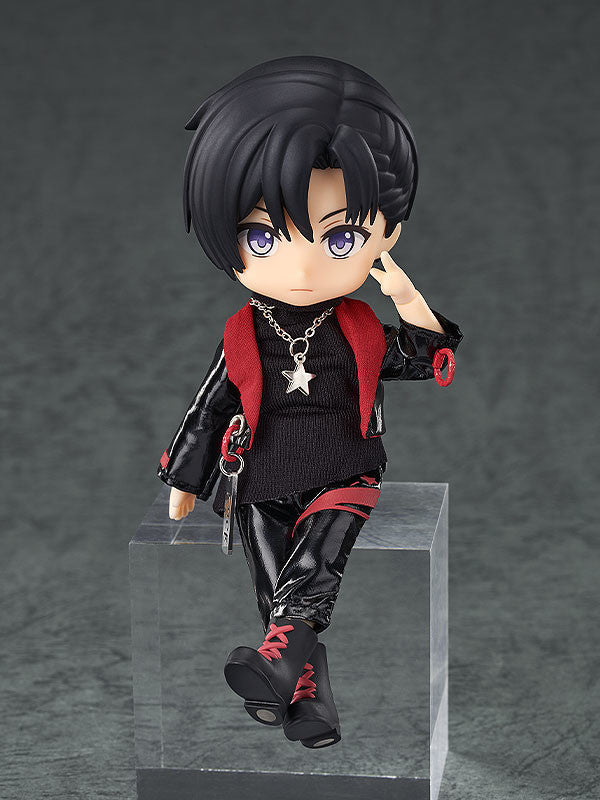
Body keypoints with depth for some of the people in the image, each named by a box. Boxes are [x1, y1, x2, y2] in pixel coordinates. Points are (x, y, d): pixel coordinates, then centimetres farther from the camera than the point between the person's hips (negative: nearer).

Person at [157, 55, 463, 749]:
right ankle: (308, 694, -4)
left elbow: (428, 360, 6)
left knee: (315, 564, -29)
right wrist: (184, 481, 12)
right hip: (263, 490, 1)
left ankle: (279, 660, -37)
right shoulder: (242, 341, -3)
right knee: (278, 596, -11)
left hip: (341, 482, -1)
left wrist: (408, 298, -8)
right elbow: (209, 409, 7)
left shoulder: (359, 331, -1)